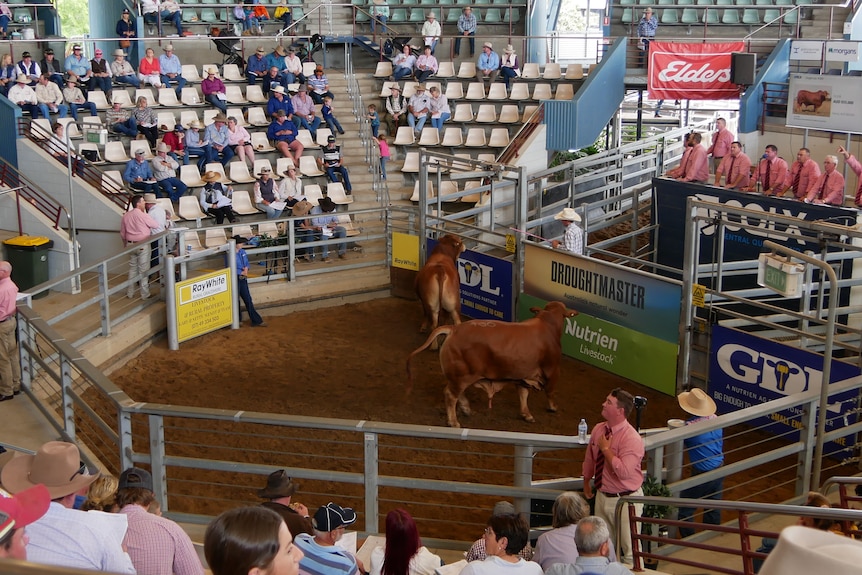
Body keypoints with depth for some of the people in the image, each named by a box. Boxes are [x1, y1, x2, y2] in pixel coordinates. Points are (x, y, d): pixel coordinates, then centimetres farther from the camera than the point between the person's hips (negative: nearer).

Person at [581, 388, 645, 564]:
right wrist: (586, 483, 24)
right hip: (603, 496, 7)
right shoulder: (598, 429, 0)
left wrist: (606, 449, -23)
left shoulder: (631, 438, -22)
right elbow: (589, 459, 16)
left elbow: (624, 472, -32)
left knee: (629, 548, 3)